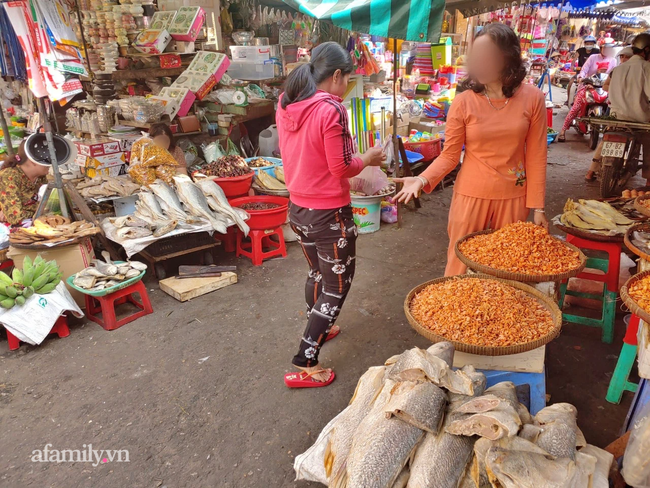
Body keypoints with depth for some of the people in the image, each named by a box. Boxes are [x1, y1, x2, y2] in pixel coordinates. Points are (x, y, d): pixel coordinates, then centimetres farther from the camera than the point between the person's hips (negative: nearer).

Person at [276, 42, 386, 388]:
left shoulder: (286, 104, 3)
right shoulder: (330, 110, -20)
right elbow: (341, 167, -18)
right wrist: (367, 159, 1)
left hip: (298, 208, 8)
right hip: (329, 213, -8)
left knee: (317, 272, 27)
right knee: (337, 285, 7)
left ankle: (318, 329, 48)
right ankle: (304, 364, 10)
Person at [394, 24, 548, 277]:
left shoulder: (532, 98, -4)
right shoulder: (464, 102, -8)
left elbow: (536, 157, -1)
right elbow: (449, 155, -7)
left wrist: (537, 206, 0)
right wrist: (423, 179, -25)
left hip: (513, 198, 1)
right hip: (471, 196, -1)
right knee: (461, 265, 7)